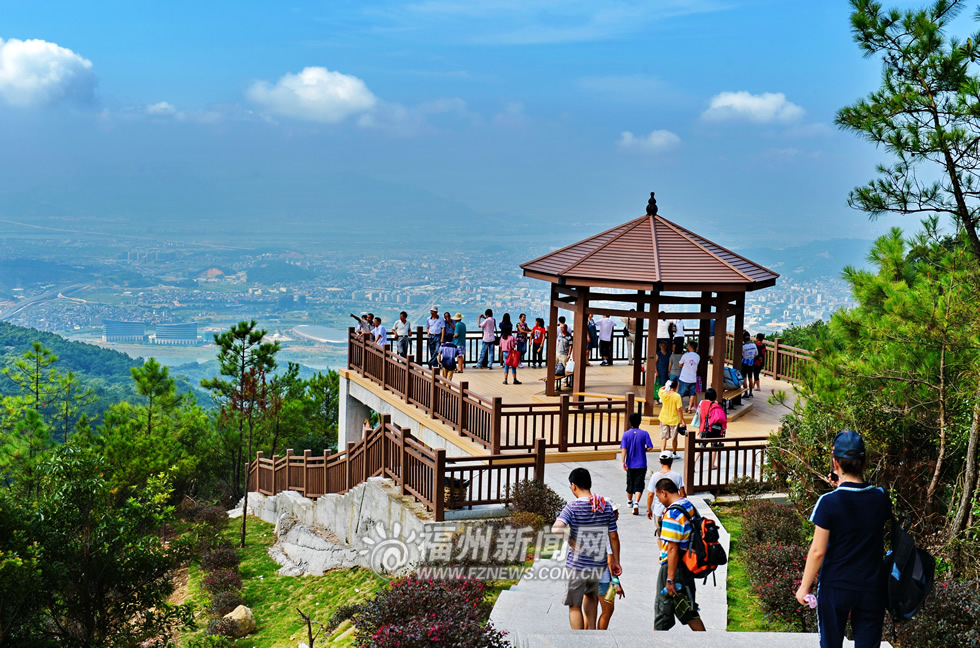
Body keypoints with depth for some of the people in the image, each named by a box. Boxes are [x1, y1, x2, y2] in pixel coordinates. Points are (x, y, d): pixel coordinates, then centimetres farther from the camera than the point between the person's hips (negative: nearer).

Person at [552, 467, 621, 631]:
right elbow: (613, 537, 5)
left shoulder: (572, 507, -14)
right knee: (590, 594, 32)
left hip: (576, 565, -5)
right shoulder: (606, 506, 0)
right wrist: (616, 561, 14)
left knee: (575, 606, 8)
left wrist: (571, 541, -16)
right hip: (599, 565, 5)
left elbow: (556, 529, -31)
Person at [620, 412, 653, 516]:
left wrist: (623, 462, -12)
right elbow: (650, 447, -10)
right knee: (639, 485, -2)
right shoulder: (644, 433, -7)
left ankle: (629, 501, 37)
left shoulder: (626, 434, -5)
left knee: (630, 483, 19)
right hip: (641, 464, -2)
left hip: (630, 464, 2)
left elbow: (624, 449, -11)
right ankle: (636, 503, -21)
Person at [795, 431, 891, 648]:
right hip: (872, 589, 2)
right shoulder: (880, 499, -6)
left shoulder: (828, 503, -17)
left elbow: (818, 551, -14)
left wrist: (804, 586, -1)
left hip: (835, 587, -2)